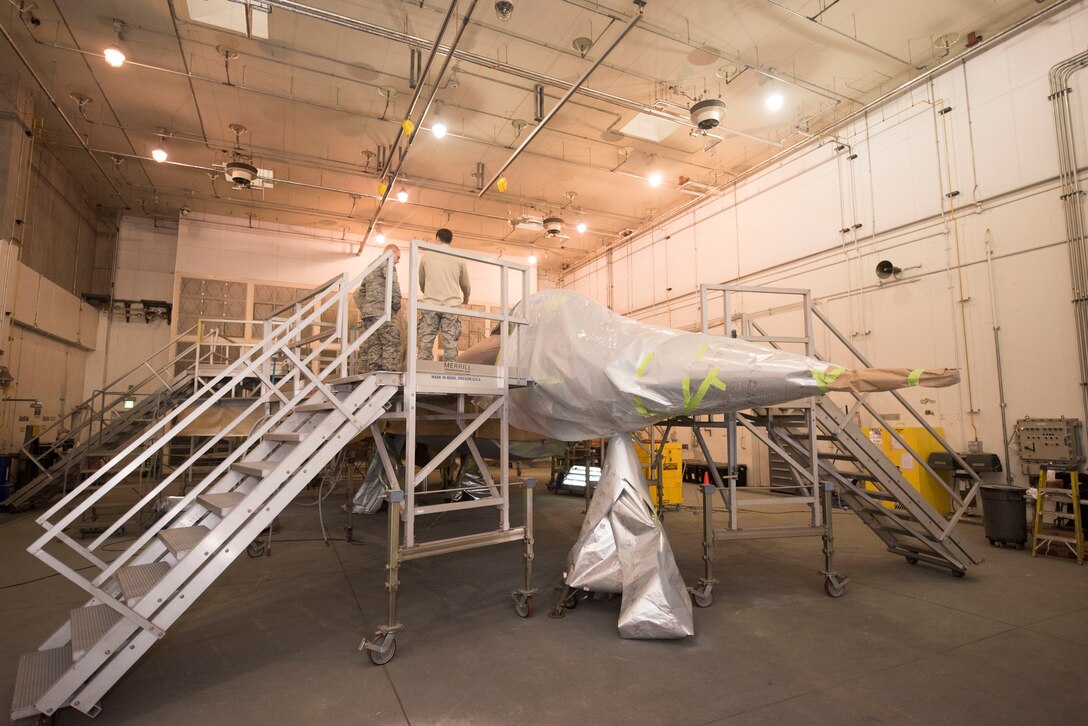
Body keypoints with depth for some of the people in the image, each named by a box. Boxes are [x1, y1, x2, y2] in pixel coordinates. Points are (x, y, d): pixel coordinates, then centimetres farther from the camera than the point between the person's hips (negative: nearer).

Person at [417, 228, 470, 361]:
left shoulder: (426, 256, 9)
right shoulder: (458, 258, 7)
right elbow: (465, 285, 16)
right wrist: (466, 299, 37)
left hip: (430, 304, 0)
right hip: (451, 305, 0)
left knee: (426, 342, 1)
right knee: (450, 343, -2)